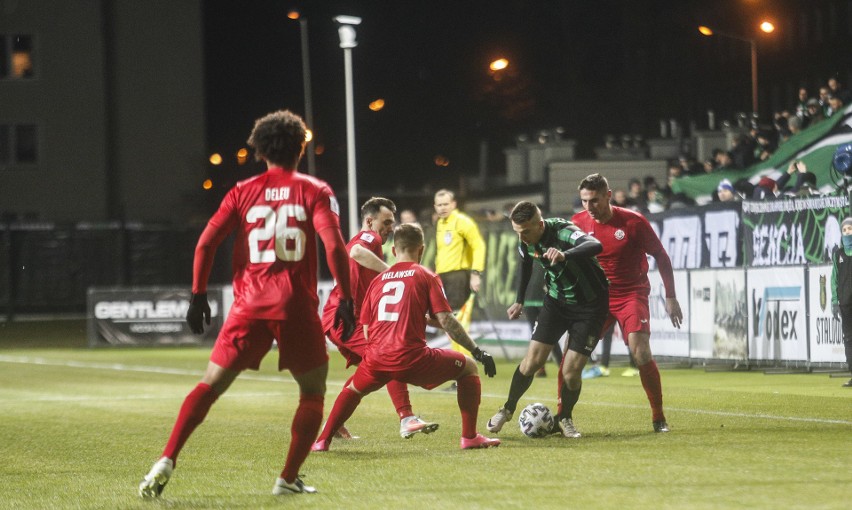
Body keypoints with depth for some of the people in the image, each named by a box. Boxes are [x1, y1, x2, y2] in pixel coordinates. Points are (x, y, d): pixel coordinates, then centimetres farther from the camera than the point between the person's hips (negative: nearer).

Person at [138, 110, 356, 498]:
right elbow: (333, 244, -10)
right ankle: (289, 478, 5)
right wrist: (346, 299, -7)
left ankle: (167, 460, -9)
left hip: (250, 305, 2)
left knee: (210, 385, 6)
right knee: (313, 391, 15)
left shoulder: (243, 192, 9)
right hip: (297, 306, -2)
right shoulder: (314, 191, 3)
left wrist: (197, 296, 7)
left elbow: (206, 243, 1)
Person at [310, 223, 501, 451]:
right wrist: (477, 351, 3)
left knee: (353, 389, 35)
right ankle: (470, 437, 10)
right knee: (468, 368, 16)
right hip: (411, 357, -4)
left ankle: (323, 440, 24)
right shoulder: (426, 276, 7)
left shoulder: (378, 280, 18)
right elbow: (446, 321, -2)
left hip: (377, 360, 4)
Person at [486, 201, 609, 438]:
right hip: (556, 301, 5)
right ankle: (508, 409, 17)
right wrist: (519, 300, 18)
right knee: (532, 360, -6)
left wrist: (565, 255, -71)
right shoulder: (526, 242, -11)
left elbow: (595, 245, -53)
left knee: (571, 372, -9)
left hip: (589, 305, -5)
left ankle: (564, 418, 18)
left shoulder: (564, 232, -32)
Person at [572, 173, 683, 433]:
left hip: (631, 294, -3)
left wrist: (670, 297, -2)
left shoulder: (633, 222, -11)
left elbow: (661, 257, -2)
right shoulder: (578, 223, -4)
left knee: (641, 354, -17)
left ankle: (659, 418, -2)